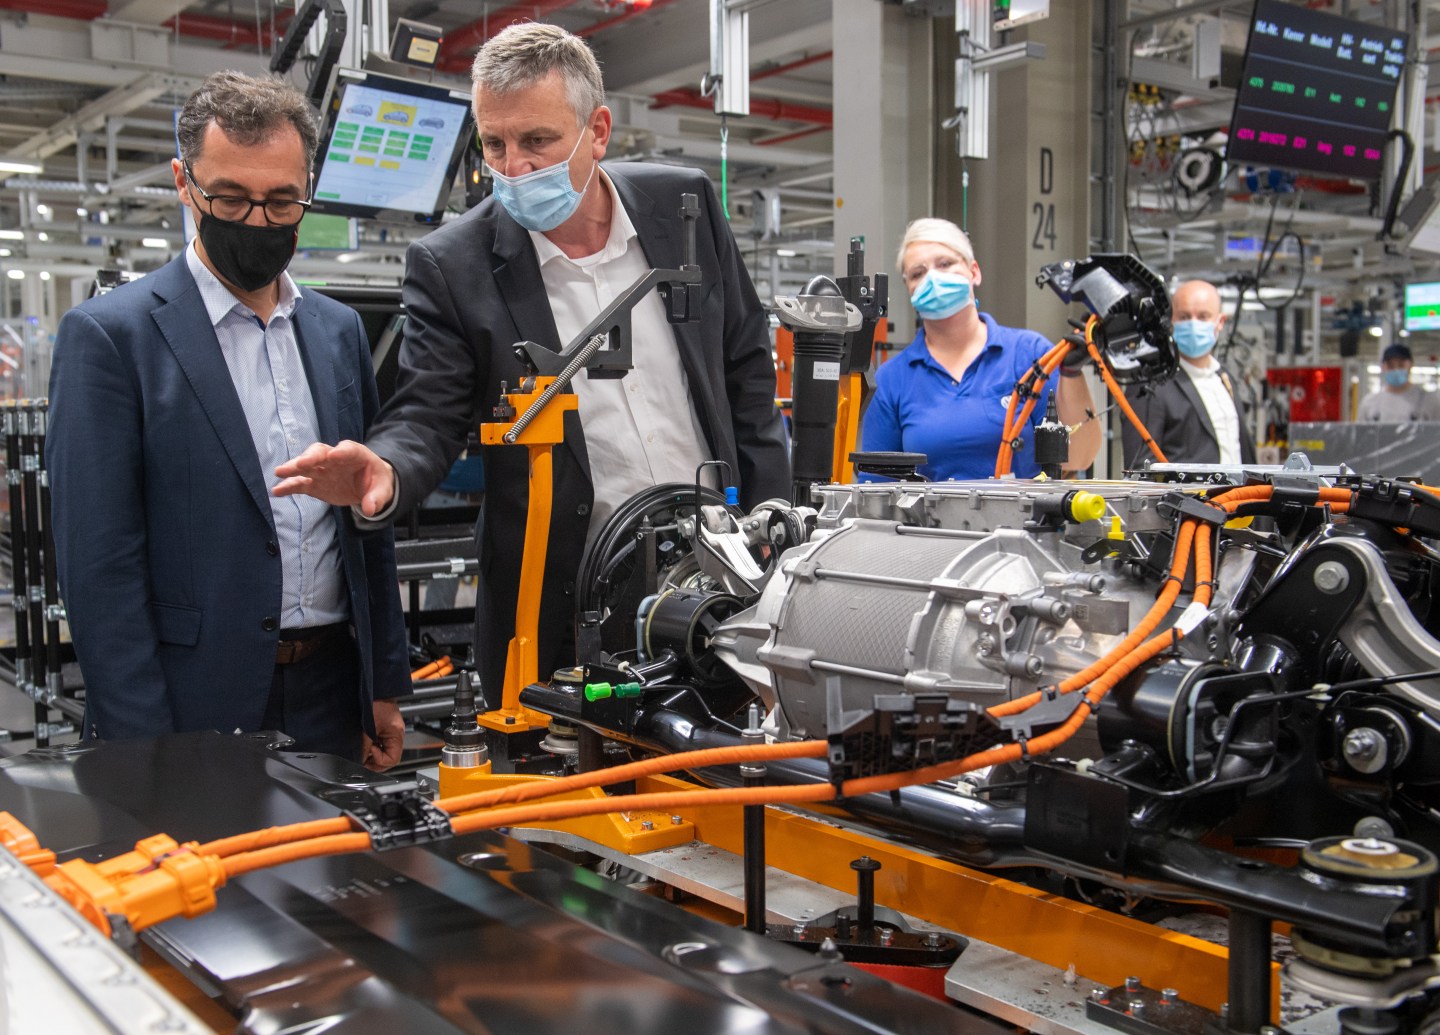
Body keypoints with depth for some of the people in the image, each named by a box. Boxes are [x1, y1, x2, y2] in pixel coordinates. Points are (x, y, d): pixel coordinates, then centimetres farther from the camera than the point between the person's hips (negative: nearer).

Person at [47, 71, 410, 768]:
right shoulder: (109, 335, -8)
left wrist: (386, 685, 11)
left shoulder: (339, 330, 9)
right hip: (196, 710, -5)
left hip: (331, 696, 5)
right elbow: (98, 561, -11)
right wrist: (144, 753, -14)